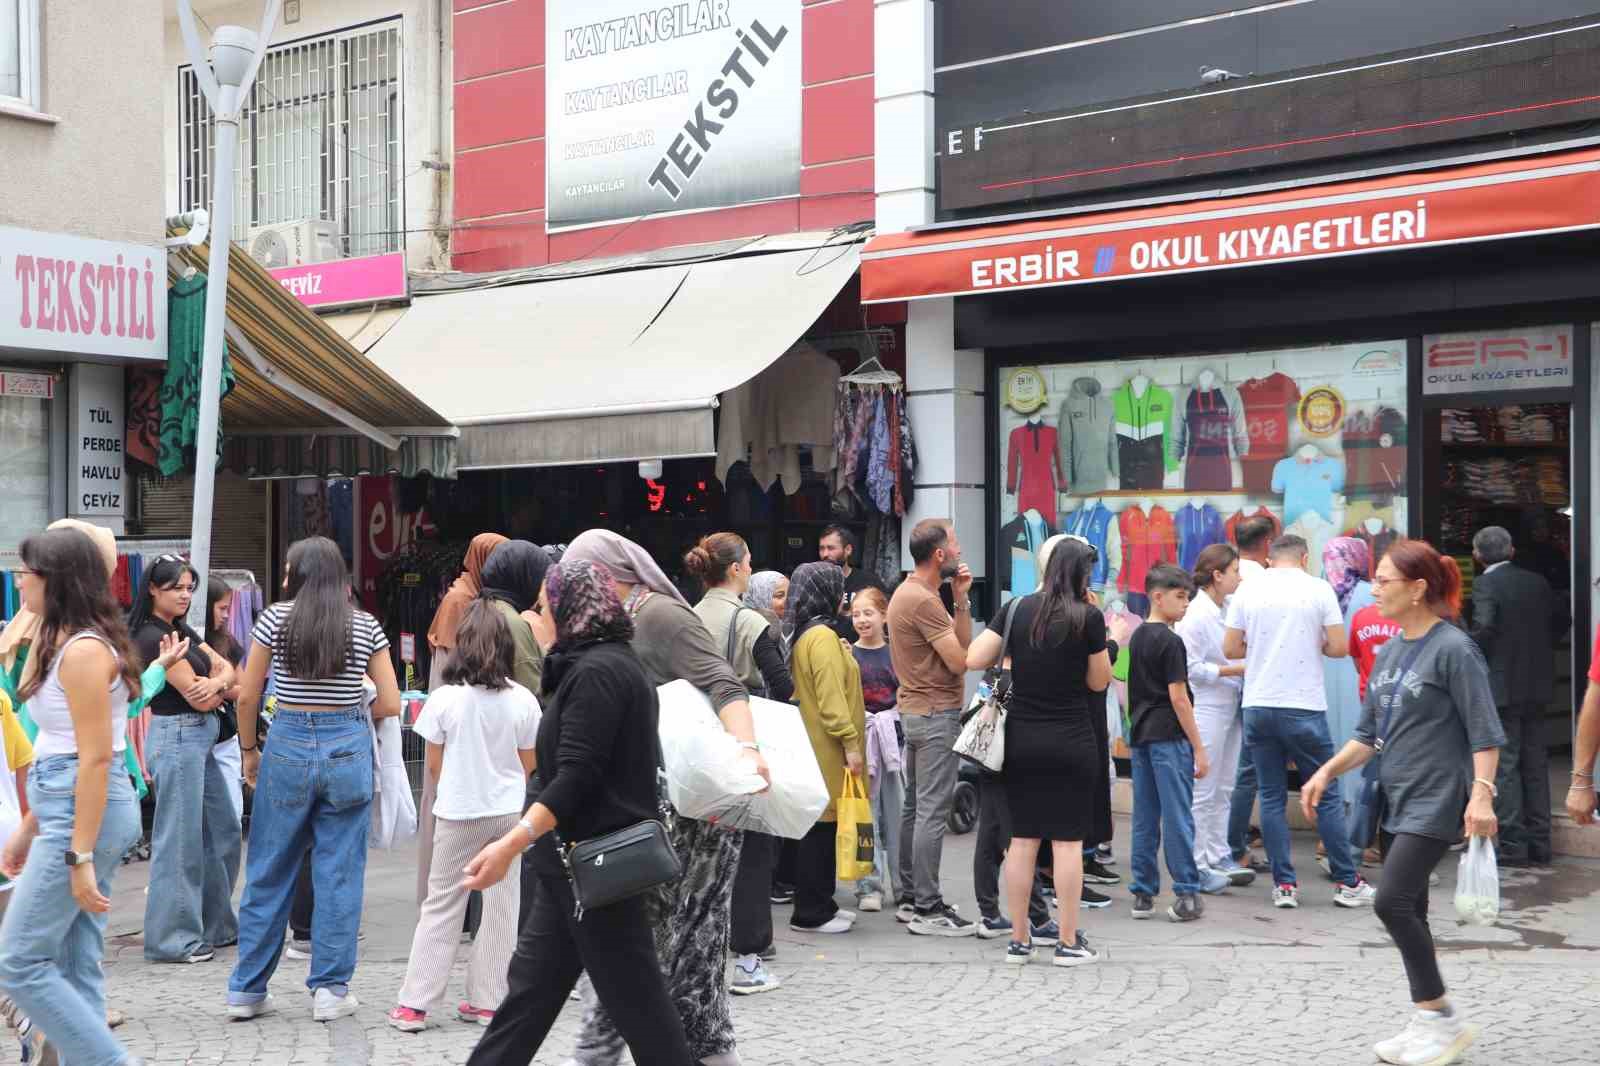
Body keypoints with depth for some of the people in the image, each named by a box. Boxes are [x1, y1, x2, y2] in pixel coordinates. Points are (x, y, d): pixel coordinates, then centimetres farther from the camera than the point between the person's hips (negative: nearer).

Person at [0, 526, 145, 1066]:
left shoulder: (82, 650, -16)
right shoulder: (65, 642, 14)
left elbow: (96, 759, -19)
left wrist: (80, 857, -20)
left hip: (86, 813, -10)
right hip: (68, 807, 10)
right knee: (75, 965, 11)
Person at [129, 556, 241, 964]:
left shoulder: (183, 631, 14)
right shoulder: (153, 637, -14)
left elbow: (226, 667, 5)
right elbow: (199, 699, -17)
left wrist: (215, 682, -16)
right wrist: (225, 688, 2)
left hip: (201, 740, 10)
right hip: (177, 738, -10)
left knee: (222, 832, 15)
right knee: (180, 840, -4)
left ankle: (215, 925, 26)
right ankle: (172, 938, 4)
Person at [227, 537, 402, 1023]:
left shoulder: (275, 618, -1)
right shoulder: (366, 626, 2)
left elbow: (247, 696, 0)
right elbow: (390, 704, 0)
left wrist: (249, 751, 12)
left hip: (288, 743, 0)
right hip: (348, 747, 0)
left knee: (268, 873, 9)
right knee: (339, 873, 6)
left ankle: (246, 989, 15)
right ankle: (330, 989, 9)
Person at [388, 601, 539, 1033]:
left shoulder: (444, 698, -10)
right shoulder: (523, 699, -5)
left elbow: (435, 764, 0)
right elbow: (528, 764, 3)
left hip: (458, 813, -1)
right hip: (509, 811, 2)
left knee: (441, 906, 7)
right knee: (502, 906, 10)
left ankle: (414, 1003, 7)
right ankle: (488, 1000, 14)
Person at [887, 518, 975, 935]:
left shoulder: (908, 592, 14)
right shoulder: (925, 600, -18)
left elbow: (960, 645, 11)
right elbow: (960, 661, -18)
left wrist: (961, 600, 2)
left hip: (916, 713, 11)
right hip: (937, 714, -11)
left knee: (915, 808, 14)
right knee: (933, 812, -8)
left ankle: (910, 898, 21)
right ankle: (927, 908, -6)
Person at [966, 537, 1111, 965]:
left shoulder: (1016, 609, 1)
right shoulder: (1088, 617, -8)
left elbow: (973, 660, 0)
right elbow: (1099, 682, 2)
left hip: (1020, 740, 4)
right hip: (1070, 742, -3)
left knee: (1022, 838, 8)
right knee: (1068, 840, 2)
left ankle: (1019, 940, 13)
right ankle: (1068, 941, 6)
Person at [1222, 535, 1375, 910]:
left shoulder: (1248, 589, 3)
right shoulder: (1319, 589, -2)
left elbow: (1230, 648, 3)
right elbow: (1339, 647, -6)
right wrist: (1313, 646, 14)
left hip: (1258, 706, 2)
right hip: (1304, 707, -2)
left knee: (1272, 797, 8)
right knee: (1327, 796, 6)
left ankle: (1284, 885, 7)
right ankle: (1347, 883, 11)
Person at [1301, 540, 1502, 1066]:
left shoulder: (1453, 649, -11)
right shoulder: (1389, 651, 11)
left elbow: (1484, 731, -14)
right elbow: (1369, 733, 16)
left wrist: (1482, 793, -25)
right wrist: (1328, 771, 5)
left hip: (1435, 800, -8)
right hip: (1396, 800, 8)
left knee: (1392, 901, -16)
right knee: (1409, 912, 11)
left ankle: (1443, 1017, -2)